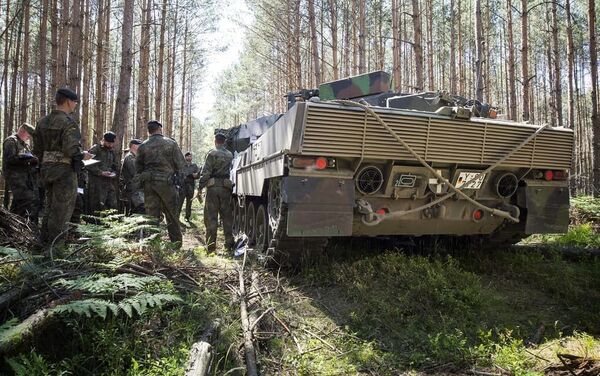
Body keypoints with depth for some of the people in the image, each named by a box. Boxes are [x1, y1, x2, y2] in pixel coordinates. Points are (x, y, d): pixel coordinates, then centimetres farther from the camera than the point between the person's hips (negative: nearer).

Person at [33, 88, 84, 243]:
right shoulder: (68, 122, -14)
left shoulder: (43, 121, 11)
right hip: (64, 169, -8)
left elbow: (37, 149, 13)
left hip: (46, 168, 8)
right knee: (62, 207, 0)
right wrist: (82, 155, -7)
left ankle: (45, 239, 27)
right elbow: (71, 149, -25)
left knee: (50, 204, 20)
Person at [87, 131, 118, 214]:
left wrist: (114, 173, 5)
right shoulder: (95, 149, -4)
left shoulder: (112, 151, 17)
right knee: (98, 207, -5)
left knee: (113, 205, 4)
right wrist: (101, 172, -17)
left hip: (109, 182, 6)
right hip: (97, 182, -6)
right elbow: (88, 165, -11)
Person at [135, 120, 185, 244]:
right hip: (166, 182, -2)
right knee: (172, 215, 7)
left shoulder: (143, 146, 2)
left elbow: (138, 168, 7)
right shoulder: (170, 143, -5)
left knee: (151, 215, 8)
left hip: (148, 183, 3)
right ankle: (177, 245, 11)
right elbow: (181, 164, -6)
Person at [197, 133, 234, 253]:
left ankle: (211, 245, 1)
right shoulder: (230, 155, 9)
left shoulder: (212, 154, -6)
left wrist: (200, 187, -5)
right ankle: (229, 243, 13)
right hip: (226, 187, 4)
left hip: (213, 187, -4)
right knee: (227, 216, 11)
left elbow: (205, 172, -10)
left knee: (211, 217, 1)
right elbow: (230, 170, 7)